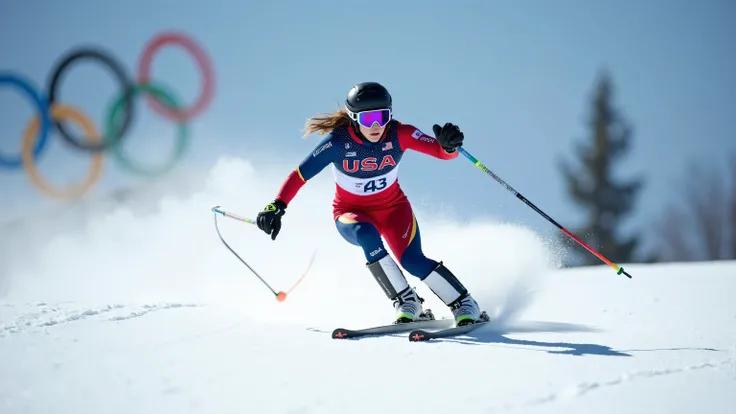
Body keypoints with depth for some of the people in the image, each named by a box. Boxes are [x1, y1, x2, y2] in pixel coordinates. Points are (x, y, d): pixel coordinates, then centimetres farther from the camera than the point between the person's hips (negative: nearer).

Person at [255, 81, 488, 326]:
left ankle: (465, 306, -2)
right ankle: (406, 303, -20)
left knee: (412, 260, -22)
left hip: (392, 206, 1)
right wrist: (277, 206, -36)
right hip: (351, 212, 0)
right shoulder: (338, 141, -25)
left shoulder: (398, 134, -22)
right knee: (367, 235, -34)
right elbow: (300, 175, -24)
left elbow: (442, 152, -26)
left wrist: (449, 146, -50)